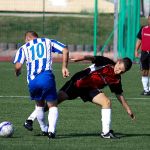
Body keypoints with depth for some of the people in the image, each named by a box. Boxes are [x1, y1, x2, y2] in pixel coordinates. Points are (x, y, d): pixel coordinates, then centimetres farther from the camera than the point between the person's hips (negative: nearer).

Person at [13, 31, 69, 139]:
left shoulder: (24, 48, 17)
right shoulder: (48, 42, 20)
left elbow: (18, 66, 1)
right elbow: (65, 50, 7)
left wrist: (17, 73, 22)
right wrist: (64, 67, 10)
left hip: (32, 81, 1)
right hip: (47, 77, -1)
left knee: (39, 105, 24)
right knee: (53, 106, 7)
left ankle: (44, 129, 29)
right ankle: (51, 130, -14)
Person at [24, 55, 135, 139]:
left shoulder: (116, 79, -3)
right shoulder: (106, 63, -19)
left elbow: (120, 95, 9)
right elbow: (93, 58, -35)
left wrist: (128, 109, 9)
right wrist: (83, 58, -56)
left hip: (91, 89, 5)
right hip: (78, 82, -5)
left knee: (107, 102, -17)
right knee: (57, 99, -12)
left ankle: (106, 132, -10)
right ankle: (31, 119, -1)